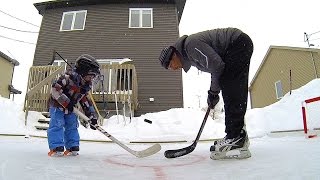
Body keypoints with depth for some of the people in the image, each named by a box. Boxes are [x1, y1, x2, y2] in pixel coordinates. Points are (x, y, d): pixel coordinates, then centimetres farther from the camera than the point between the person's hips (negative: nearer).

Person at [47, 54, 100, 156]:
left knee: (72, 126, 7)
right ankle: (56, 148, -4)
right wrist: (66, 102, -30)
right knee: (57, 125, -11)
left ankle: (73, 147, 14)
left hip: (71, 108, 8)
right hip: (57, 105, -7)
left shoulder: (86, 85, 0)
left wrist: (92, 116, 1)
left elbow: (85, 101, 7)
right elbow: (55, 88, -30)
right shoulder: (70, 76, -25)